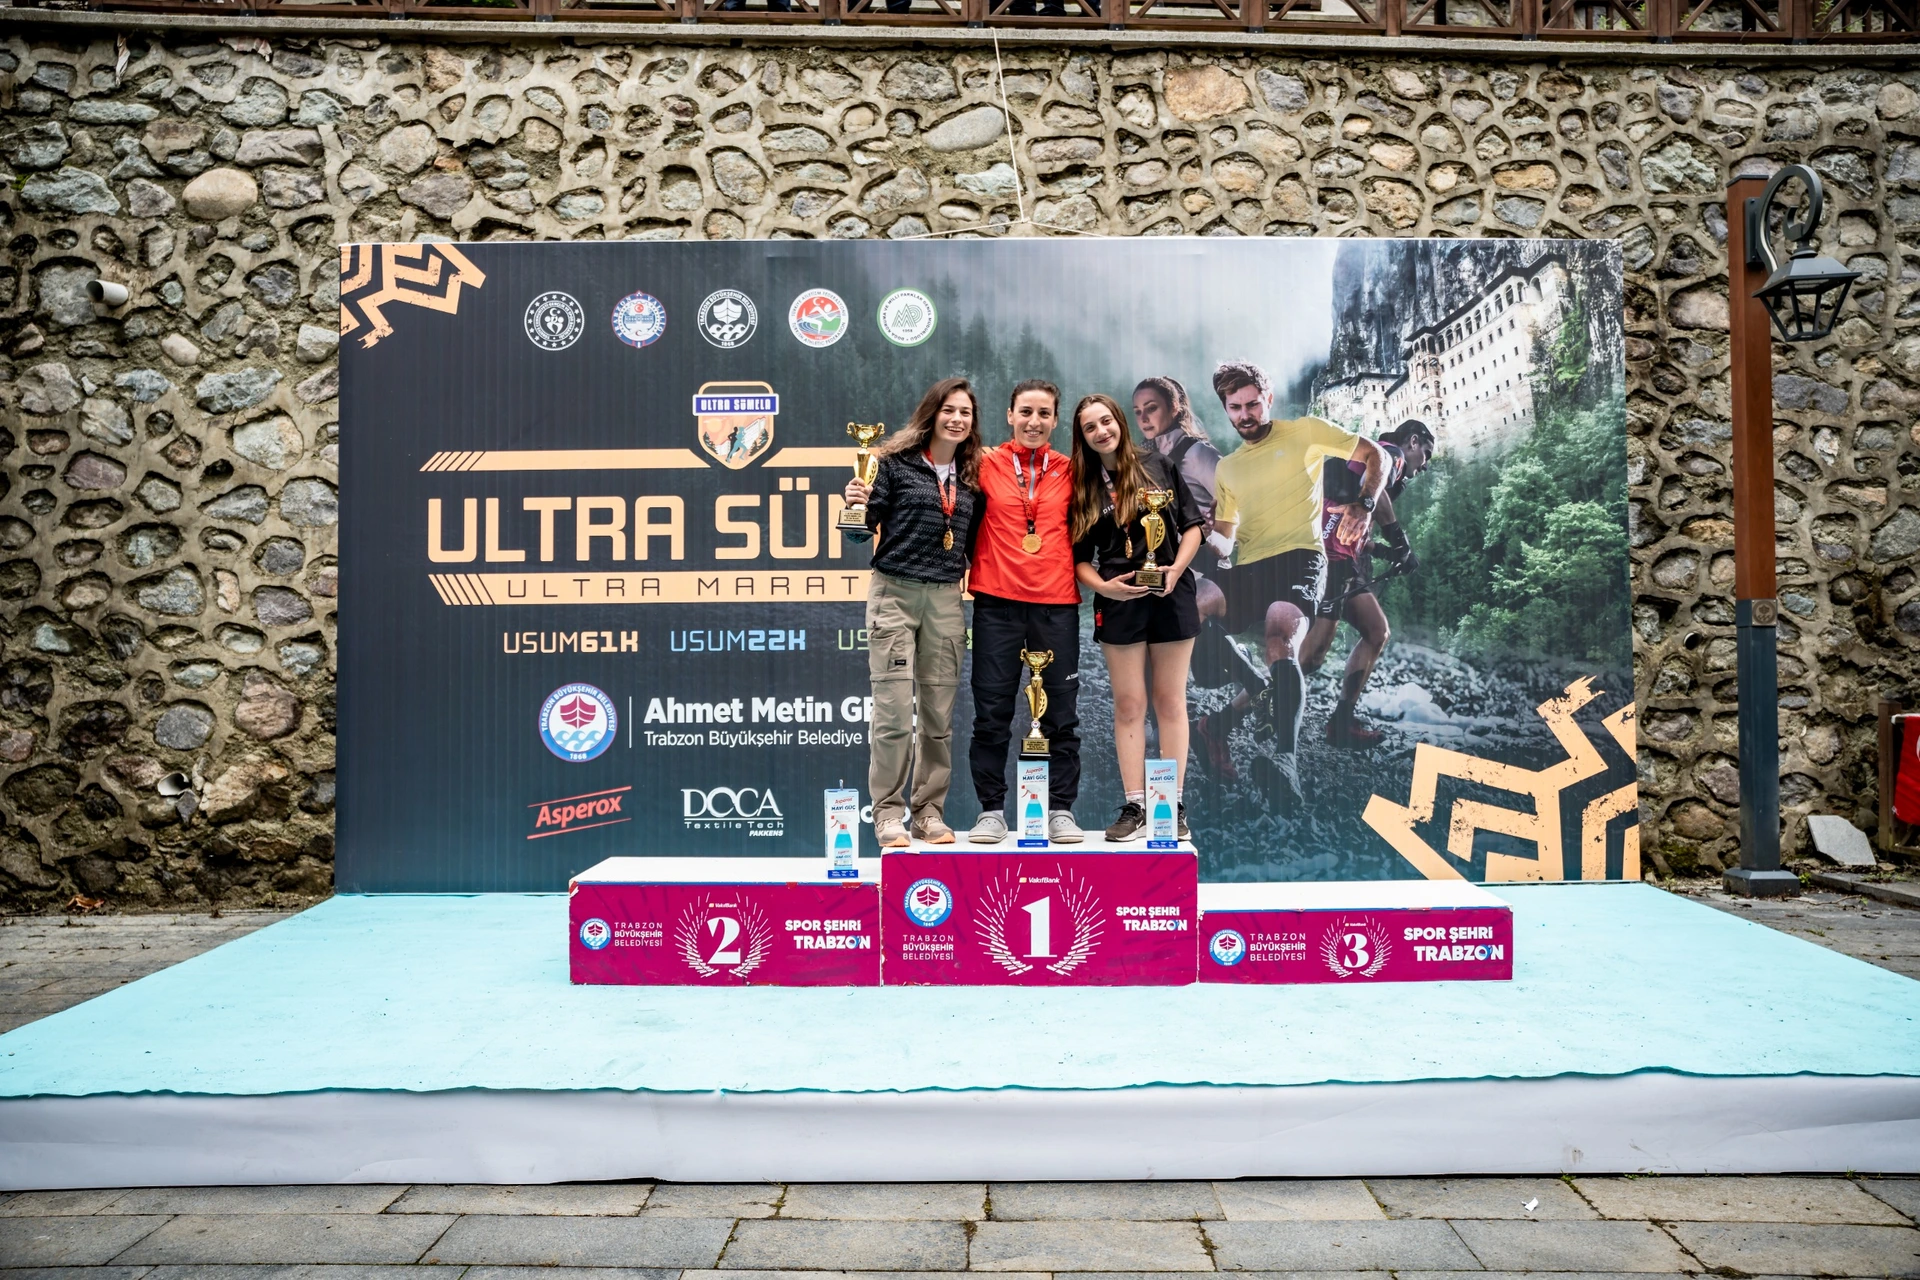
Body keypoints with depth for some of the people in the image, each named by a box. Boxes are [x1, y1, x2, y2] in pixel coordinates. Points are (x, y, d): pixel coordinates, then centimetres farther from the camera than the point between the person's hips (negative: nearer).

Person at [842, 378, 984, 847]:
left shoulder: (972, 473, 12)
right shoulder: (895, 462, -1)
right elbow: (863, 531, -3)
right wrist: (856, 505, -21)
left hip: (946, 598, 4)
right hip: (895, 595, -4)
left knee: (939, 714, 7)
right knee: (894, 714, -5)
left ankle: (930, 811, 17)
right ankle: (888, 814, 7)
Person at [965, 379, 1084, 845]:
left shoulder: (1068, 471, 11)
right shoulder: (986, 464, 5)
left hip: (1057, 602, 2)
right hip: (997, 601, -1)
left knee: (1061, 714, 5)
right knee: (992, 713, 1)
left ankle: (1061, 810, 13)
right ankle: (991, 810, 11)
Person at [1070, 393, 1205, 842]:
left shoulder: (1159, 468, 5)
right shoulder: (1083, 486, 8)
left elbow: (1193, 525, 6)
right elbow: (1079, 557, 6)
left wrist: (1176, 569, -10)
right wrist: (1103, 586, -12)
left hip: (1170, 597, -1)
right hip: (1118, 604, 1)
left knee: (1170, 701, 4)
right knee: (1129, 704, 3)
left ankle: (1174, 803, 9)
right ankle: (1134, 806, 8)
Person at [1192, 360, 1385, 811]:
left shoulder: (1304, 432, 12)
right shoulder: (1227, 468, 25)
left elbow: (1372, 454, 15)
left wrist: (1364, 505, -2)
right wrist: (1206, 537, 2)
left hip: (1298, 558, -5)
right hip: (1246, 570, 5)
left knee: (1280, 634, -35)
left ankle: (1286, 755, -43)